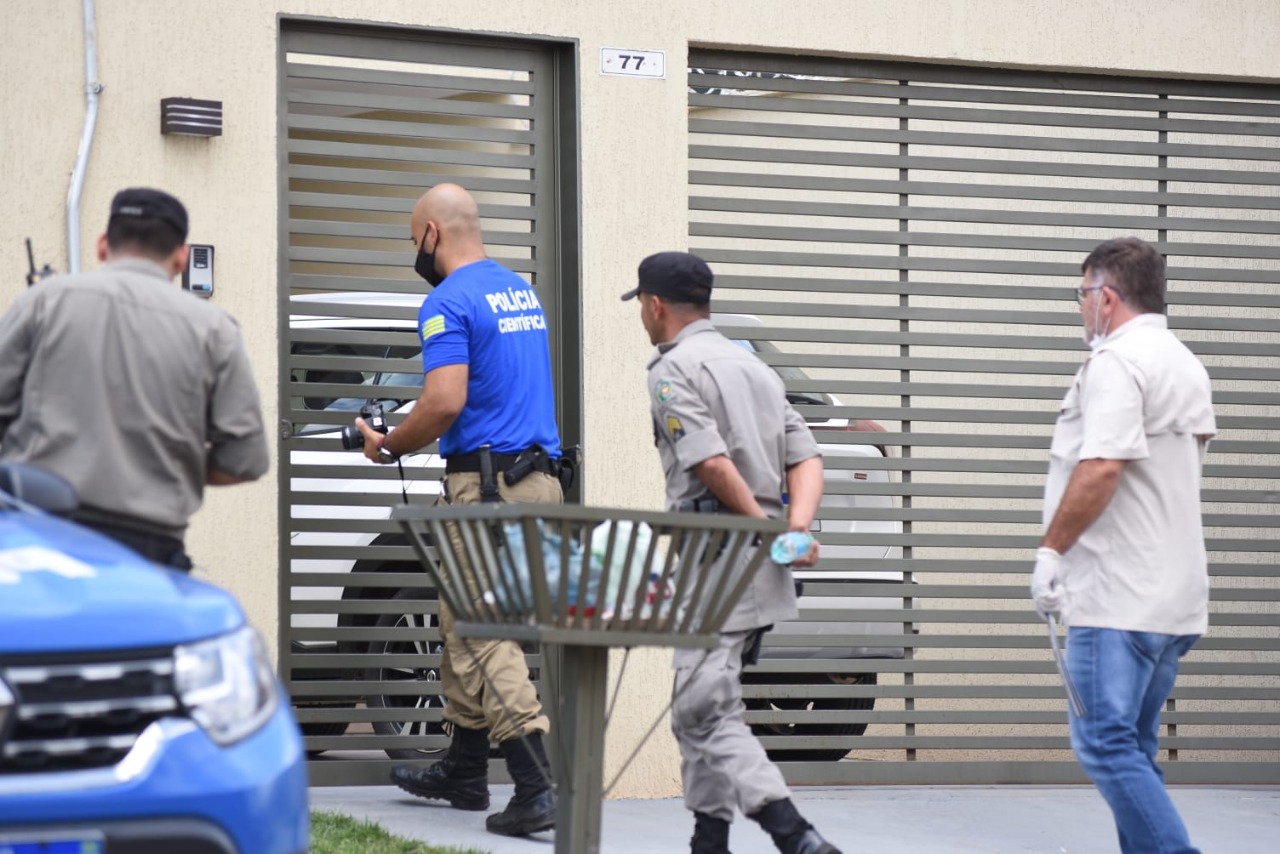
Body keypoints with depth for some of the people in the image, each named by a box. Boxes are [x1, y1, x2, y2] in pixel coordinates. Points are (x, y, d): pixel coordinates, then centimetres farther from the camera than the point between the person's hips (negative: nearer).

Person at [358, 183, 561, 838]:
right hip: (540, 480, 9)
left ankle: (536, 790, -17)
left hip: (487, 485, -9)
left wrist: (389, 447, -4)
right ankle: (464, 772, 28)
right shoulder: (521, 291, 17)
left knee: (484, 640, -8)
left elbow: (445, 403, -21)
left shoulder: (449, 302, -11)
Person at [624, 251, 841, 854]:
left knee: (706, 715, -11)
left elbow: (712, 465, -18)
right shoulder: (755, 366, 20)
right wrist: (797, 528, -3)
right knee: (702, 709, 19)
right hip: (767, 577, 9)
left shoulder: (673, 369, -7)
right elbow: (806, 460, 11)